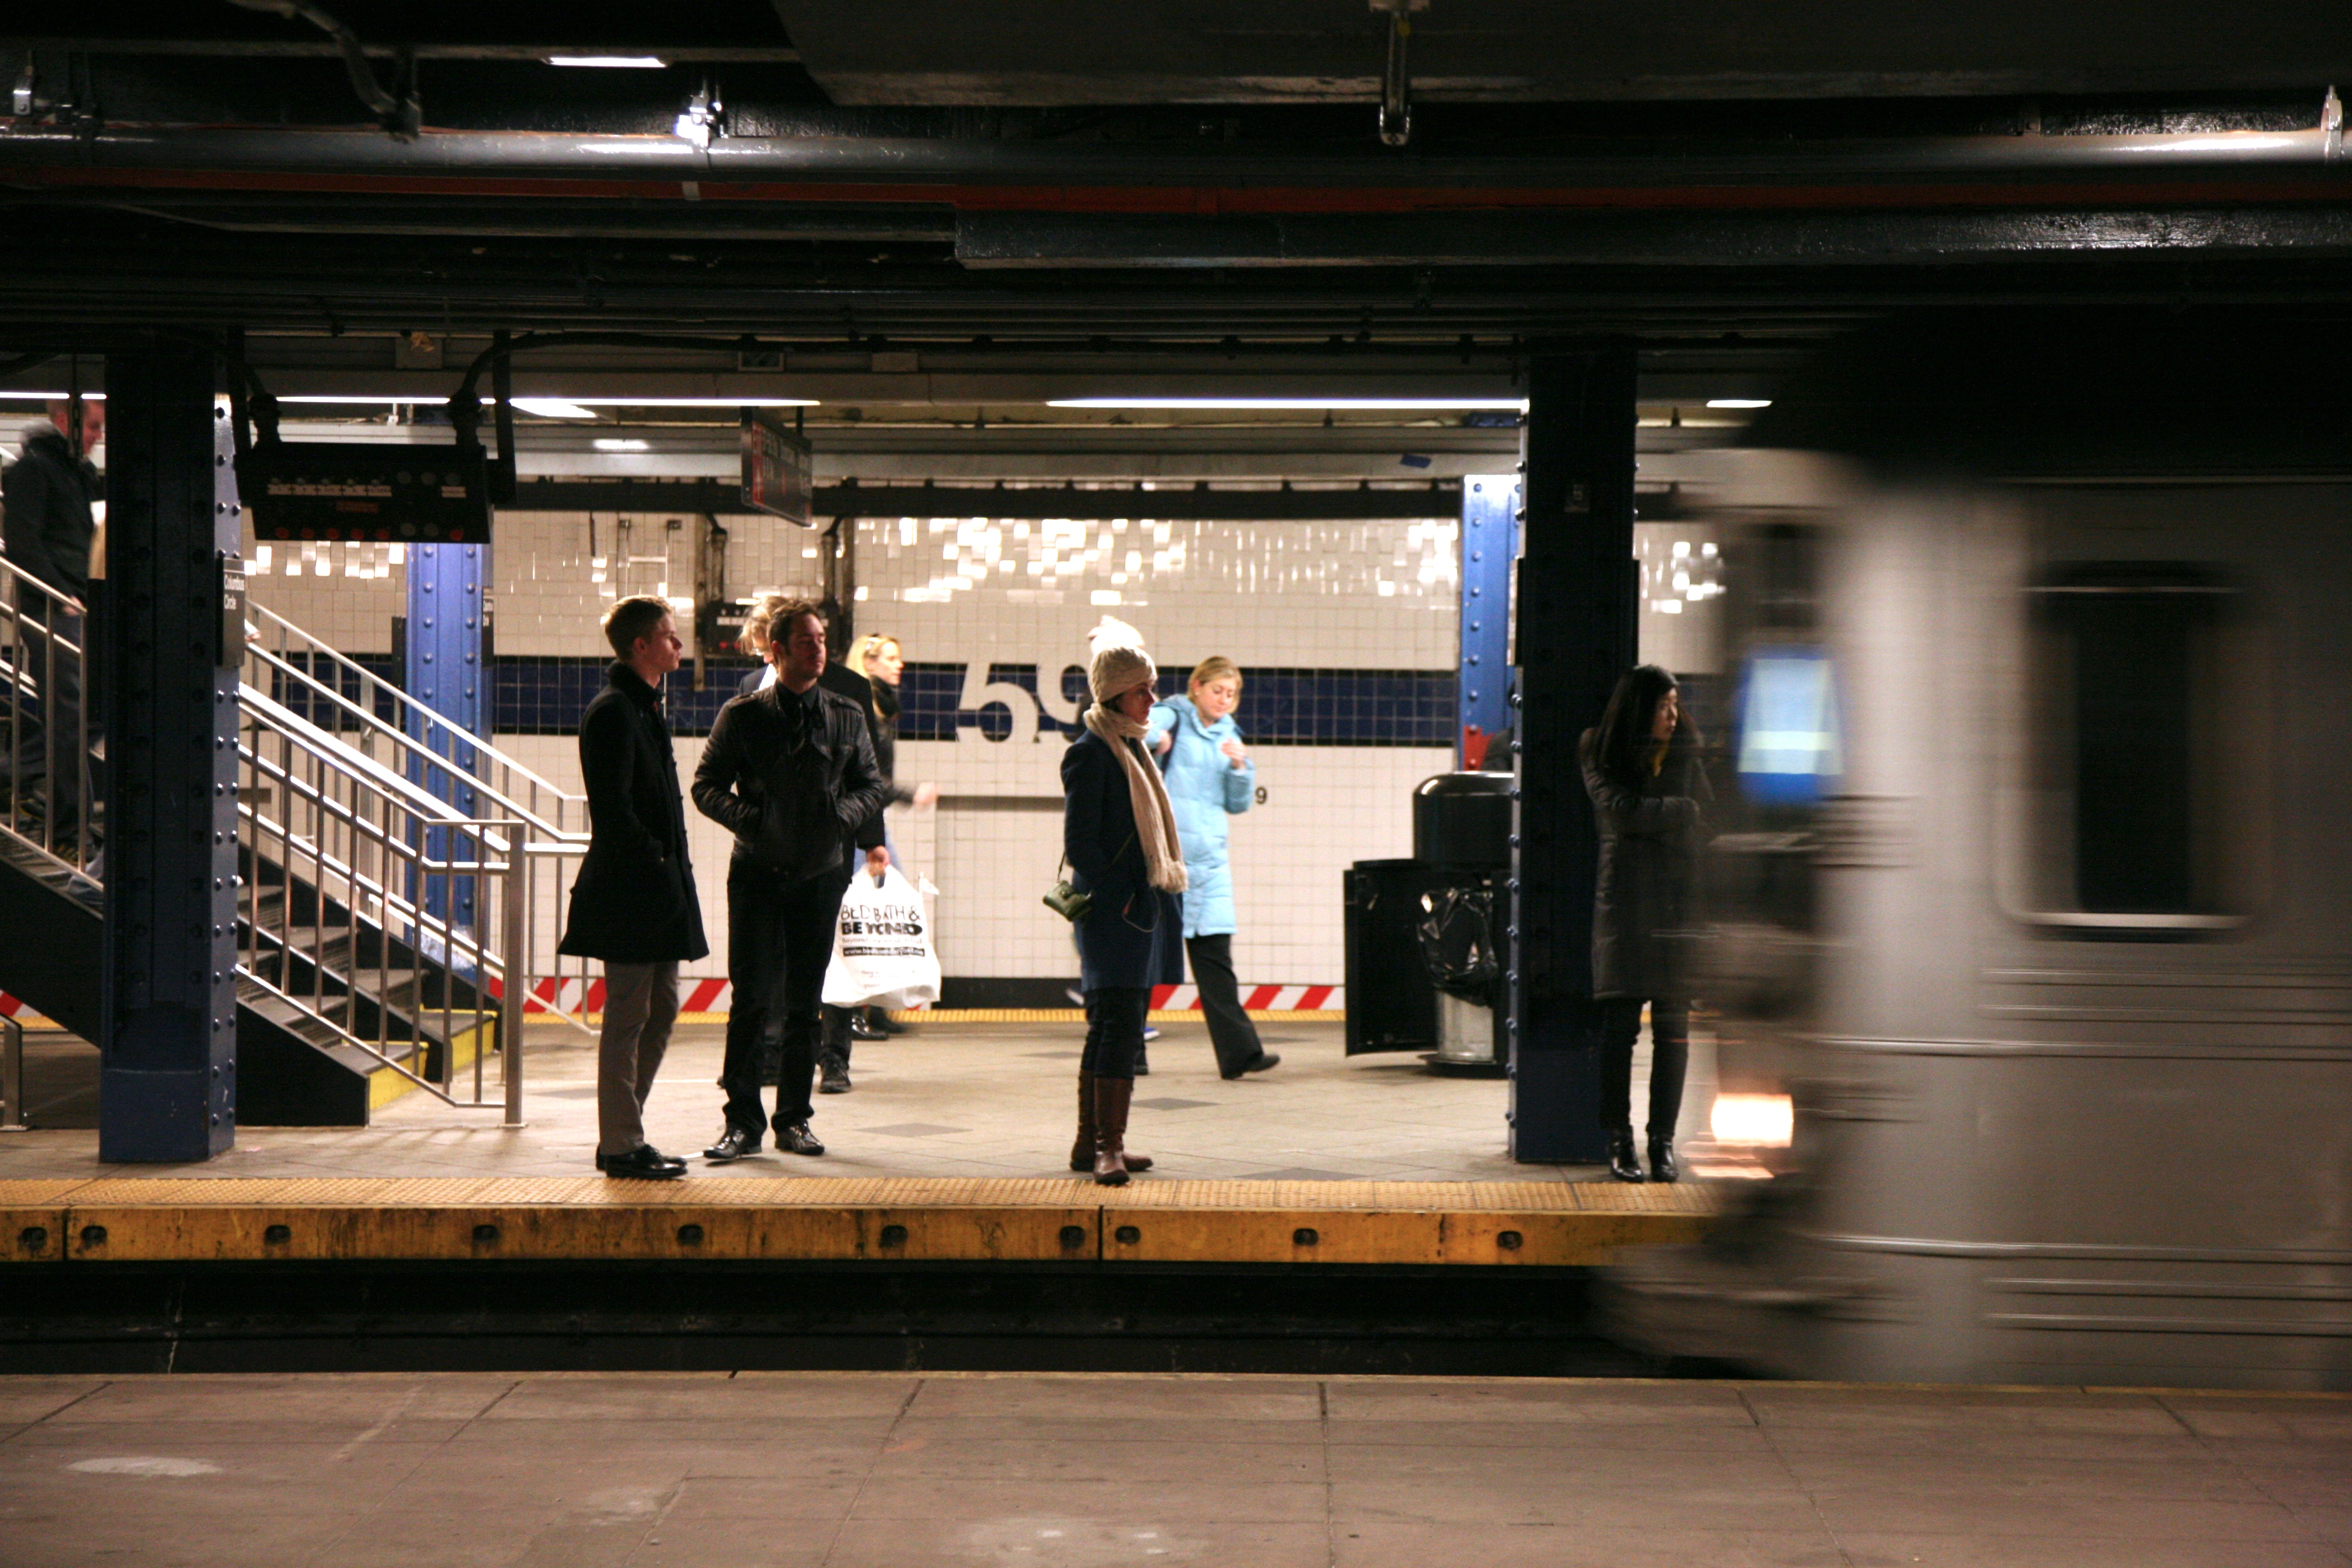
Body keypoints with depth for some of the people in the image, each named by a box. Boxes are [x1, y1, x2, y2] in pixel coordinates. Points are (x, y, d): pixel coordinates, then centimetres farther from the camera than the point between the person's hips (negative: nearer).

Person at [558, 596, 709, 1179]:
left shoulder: (647, 707, 17)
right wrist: (655, 860, -16)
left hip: (658, 890, 10)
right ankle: (620, 1146, 1)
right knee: (628, 1016, -5)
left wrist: (672, 866, 14)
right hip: (630, 890, -10)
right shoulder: (613, 712, -13)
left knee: (659, 1011, 13)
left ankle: (624, 1136, 20)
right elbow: (613, 808, -19)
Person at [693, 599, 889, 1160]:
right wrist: (749, 819, -15)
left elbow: (871, 784, 14)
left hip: (820, 876, 3)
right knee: (751, 1001, -6)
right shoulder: (743, 715, 0)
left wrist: (844, 814, -6)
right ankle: (742, 1122, 0)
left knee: (804, 1004, 7)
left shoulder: (847, 717, 8)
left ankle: (794, 1119, 14)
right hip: (758, 874, -3)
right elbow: (707, 785, 2)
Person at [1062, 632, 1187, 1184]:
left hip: (1145, 907, 9)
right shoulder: (1090, 753, -10)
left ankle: (1092, 1144, 17)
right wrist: (1121, 902, -16)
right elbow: (1078, 844, -14)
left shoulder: (1133, 748, 17)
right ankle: (1109, 1146, -16)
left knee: (1112, 1026, 11)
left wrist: (1160, 899, 15)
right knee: (1119, 1023, -14)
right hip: (1113, 911, -9)